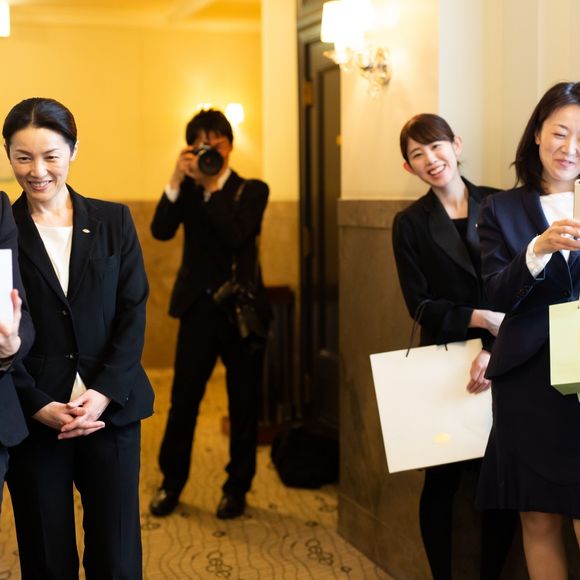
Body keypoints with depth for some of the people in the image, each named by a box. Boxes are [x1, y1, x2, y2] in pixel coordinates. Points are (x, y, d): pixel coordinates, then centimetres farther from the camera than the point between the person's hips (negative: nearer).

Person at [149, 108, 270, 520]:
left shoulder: (252, 190, 3)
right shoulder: (187, 189, 9)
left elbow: (236, 235, -15)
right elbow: (161, 230, -7)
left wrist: (210, 185, -13)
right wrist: (178, 180, -14)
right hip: (199, 306, 1)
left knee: (244, 403, 5)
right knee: (183, 400, 1)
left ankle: (237, 487, 19)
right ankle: (171, 482, 18)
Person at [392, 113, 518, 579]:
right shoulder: (410, 223, 2)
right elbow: (421, 306, -3)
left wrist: (494, 348, -15)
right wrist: (480, 318, -18)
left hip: (501, 360, 1)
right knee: (443, 479, 4)